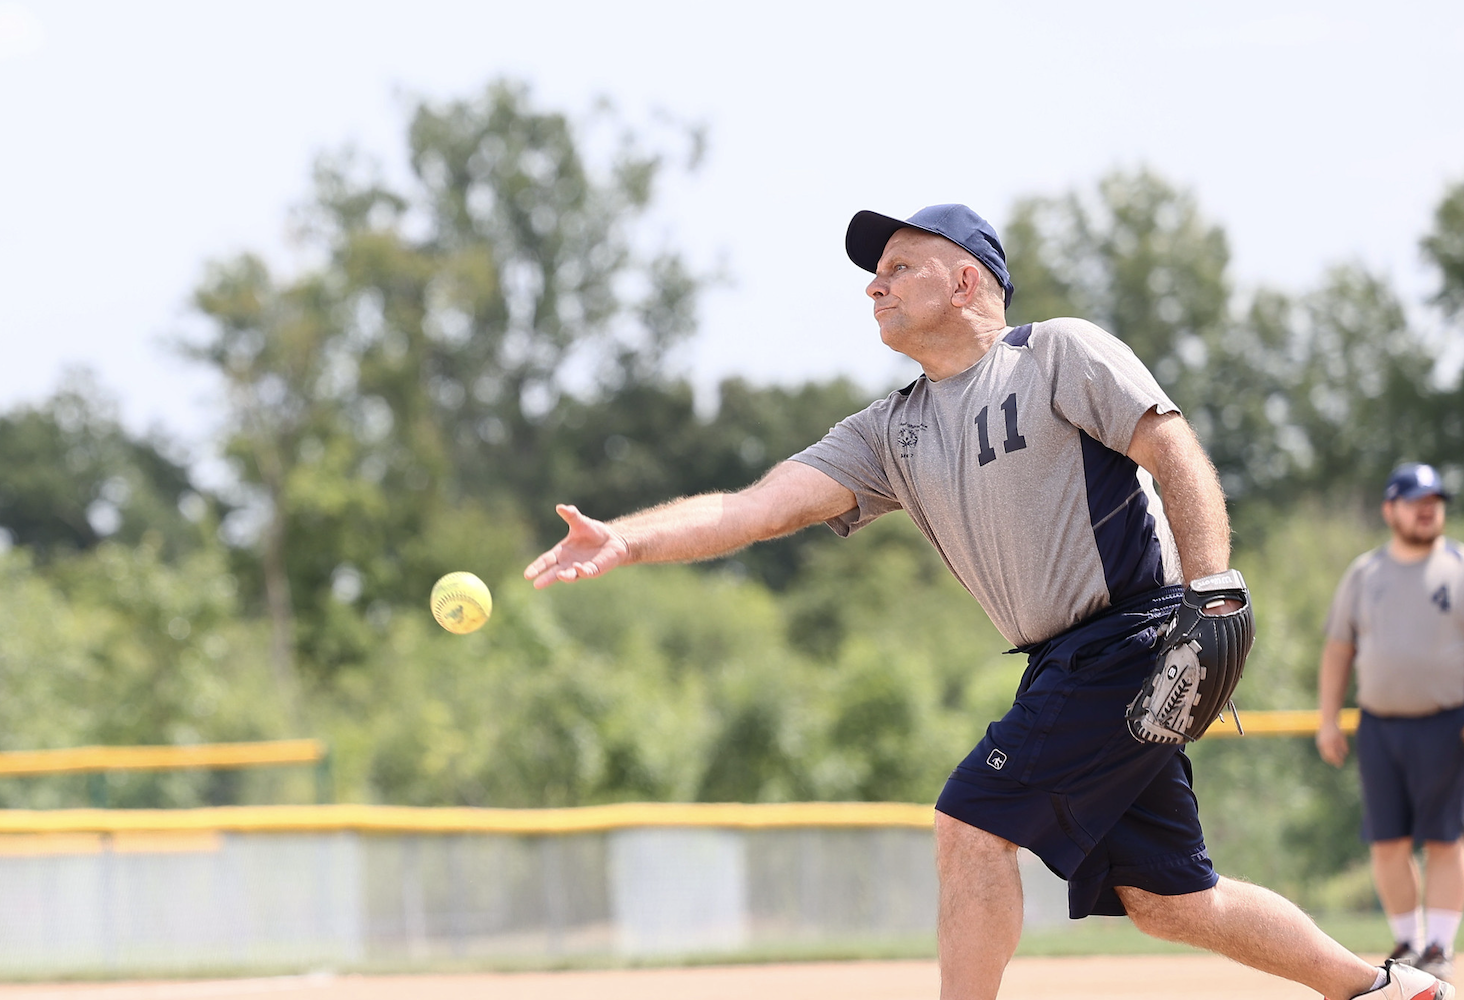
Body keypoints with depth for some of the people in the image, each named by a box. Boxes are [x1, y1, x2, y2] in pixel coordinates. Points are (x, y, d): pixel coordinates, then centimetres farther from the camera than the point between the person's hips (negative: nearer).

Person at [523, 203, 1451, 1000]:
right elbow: (756, 508, 3)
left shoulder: (1060, 353, -3)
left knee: (973, 824, -14)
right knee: (1165, 896, 11)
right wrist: (626, 540, -13)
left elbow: (1179, 457, -11)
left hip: (1137, 634, -7)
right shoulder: (890, 433, 14)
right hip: (1064, 666, 7)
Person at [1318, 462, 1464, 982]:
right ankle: (1408, 942, 15)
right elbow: (1338, 650, 13)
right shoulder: (1364, 573, 9)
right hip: (1379, 725, 3)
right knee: (1387, 843, 3)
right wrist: (1329, 721, 7)